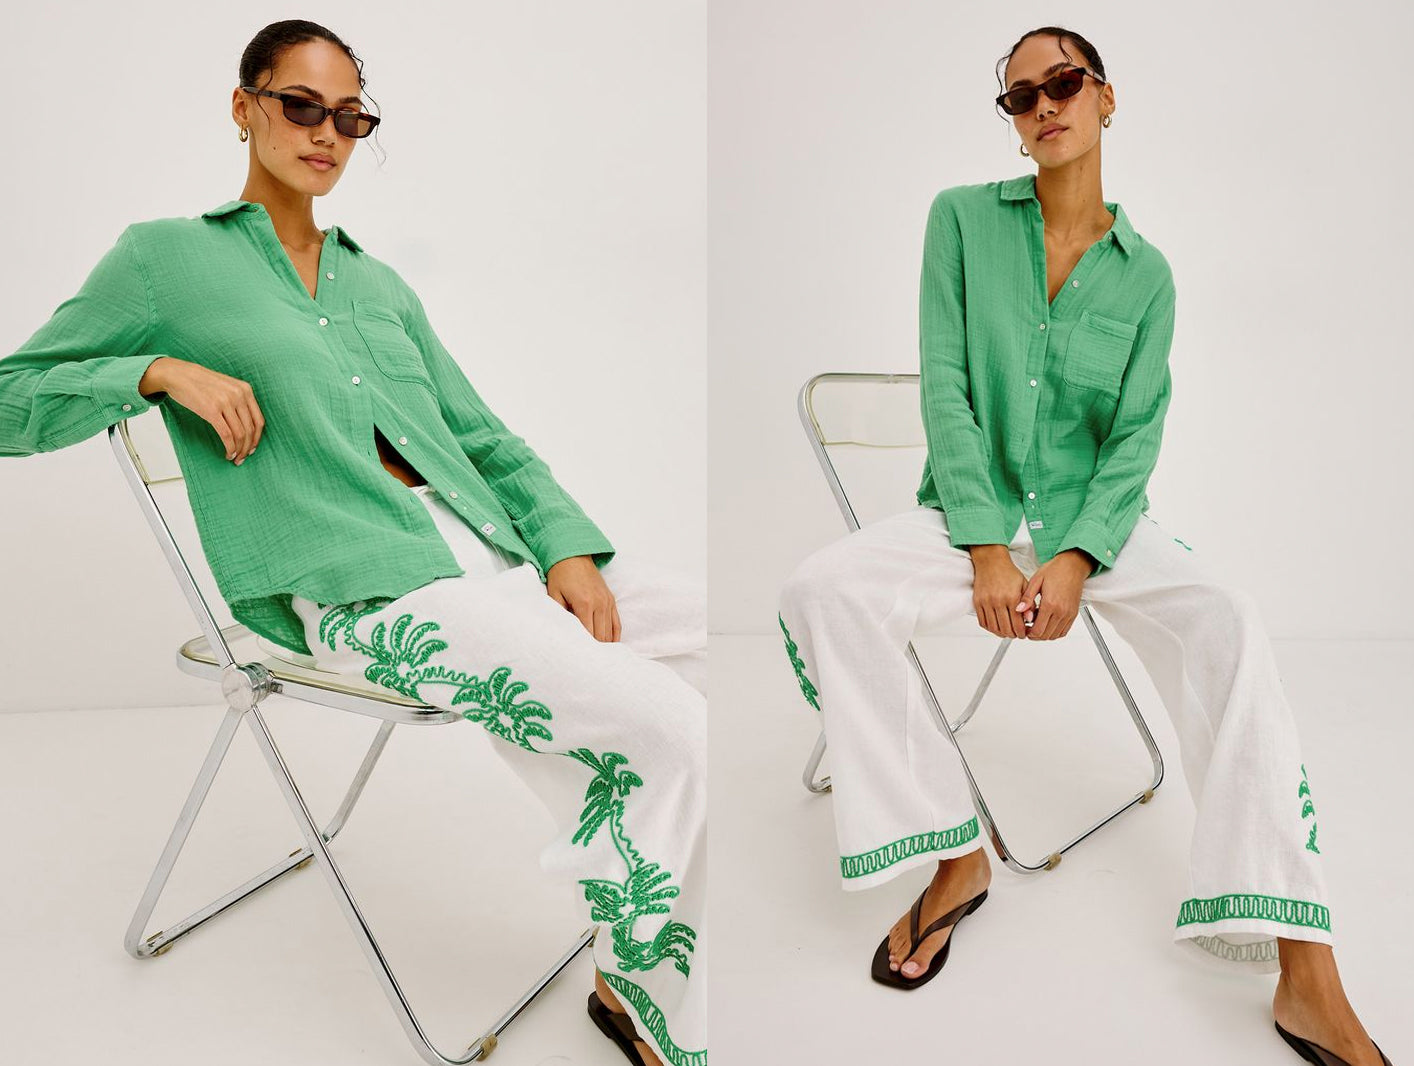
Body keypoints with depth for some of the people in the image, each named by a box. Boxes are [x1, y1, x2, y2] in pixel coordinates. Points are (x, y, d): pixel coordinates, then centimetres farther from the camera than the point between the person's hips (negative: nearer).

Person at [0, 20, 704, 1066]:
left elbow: (484, 437, 19)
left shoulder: (379, 282, 26)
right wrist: (160, 371, -6)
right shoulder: (168, 257, 12)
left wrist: (567, 546, 2)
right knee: (671, 734, -23)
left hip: (491, 544, 7)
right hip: (360, 584, -7)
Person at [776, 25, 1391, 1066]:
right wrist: (986, 549, -15)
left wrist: (1075, 559, -18)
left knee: (1227, 621, -27)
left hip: (1095, 513, 1)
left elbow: (1136, 433, 0)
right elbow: (946, 384, -6)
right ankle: (957, 856, -14)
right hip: (972, 504, 0)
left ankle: (1308, 981, -25)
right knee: (824, 591, -28)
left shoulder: (1145, 272, 5)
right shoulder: (963, 217, 2)